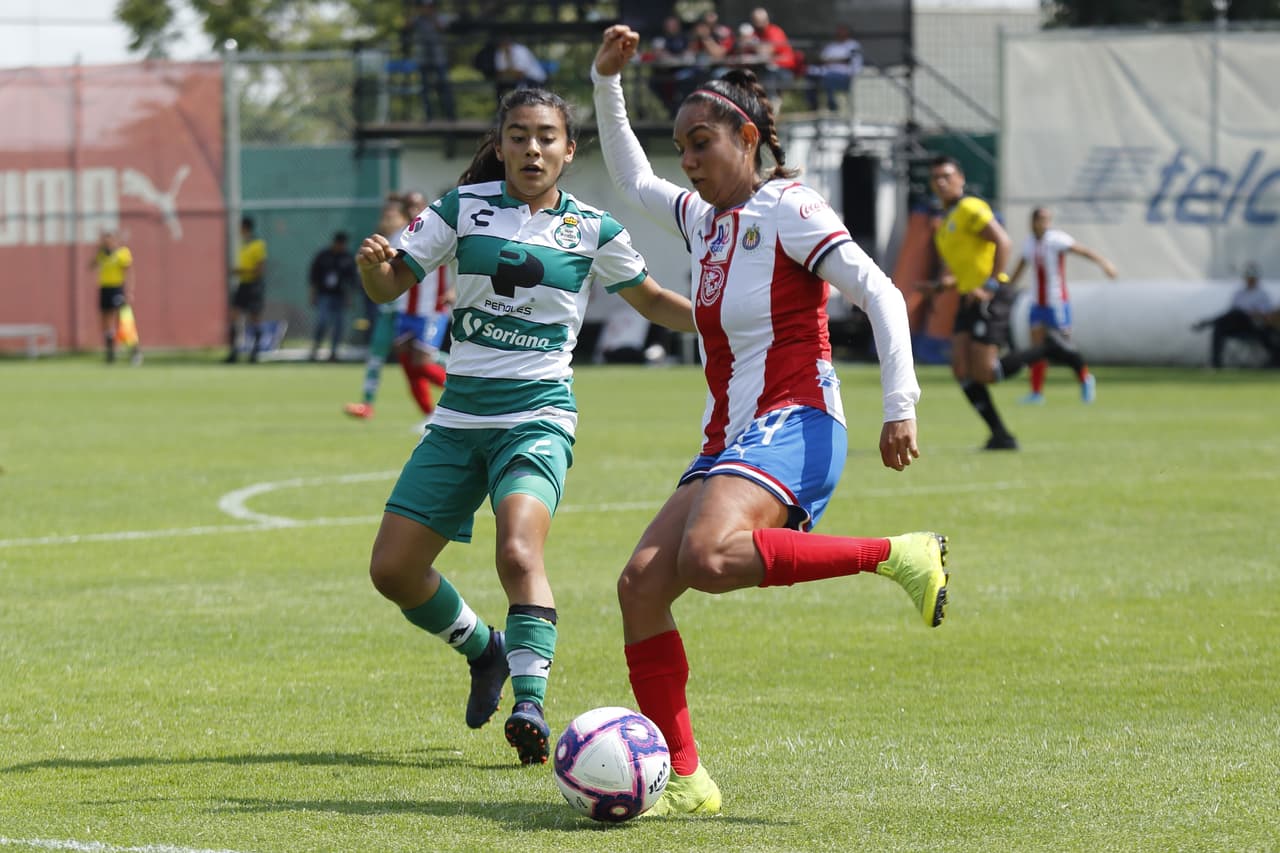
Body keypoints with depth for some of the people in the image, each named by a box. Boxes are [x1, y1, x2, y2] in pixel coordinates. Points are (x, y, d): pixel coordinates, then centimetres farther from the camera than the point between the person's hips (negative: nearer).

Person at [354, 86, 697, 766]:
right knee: (393, 569, 2)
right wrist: (373, 263, -18)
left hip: (539, 416, -3)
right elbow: (389, 286, 6)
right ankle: (485, 649, 28)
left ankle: (530, 704, -31)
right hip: (459, 419, 3)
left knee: (518, 550, -30)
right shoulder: (465, 209, 5)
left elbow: (653, 301, 17)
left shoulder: (590, 228, 3)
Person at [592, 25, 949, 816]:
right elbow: (632, 178, 39)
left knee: (709, 557, -36)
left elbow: (881, 294, -11)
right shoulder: (703, 219, 20)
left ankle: (900, 555, -24)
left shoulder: (787, 209, -4)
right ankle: (686, 780, -6)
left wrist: (900, 408, -20)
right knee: (641, 584, -9)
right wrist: (606, 84, 29)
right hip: (728, 439, 8)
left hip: (794, 425, -8)